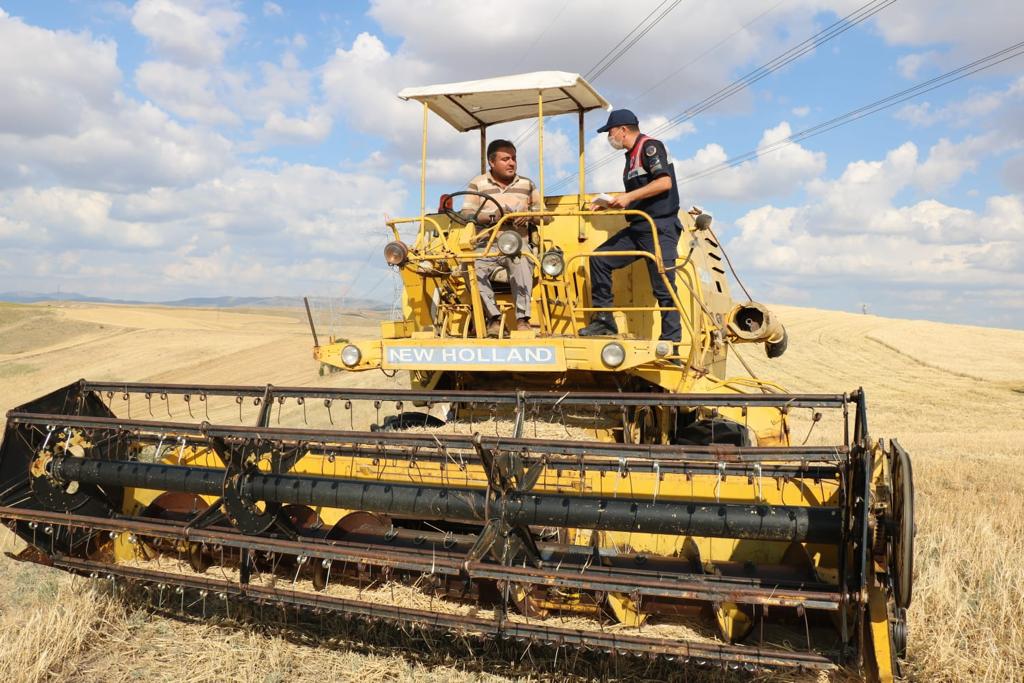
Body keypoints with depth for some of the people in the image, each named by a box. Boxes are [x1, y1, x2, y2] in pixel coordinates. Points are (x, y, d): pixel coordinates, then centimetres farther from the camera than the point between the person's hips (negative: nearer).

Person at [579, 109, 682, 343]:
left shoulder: (650, 146, -6)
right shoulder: (632, 155, 21)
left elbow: (665, 182, -20)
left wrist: (629, 196, -19)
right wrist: (609, 204, 15)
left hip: (660, 228, -9)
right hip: (638, 228, 10)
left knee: (663, 287, -7)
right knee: (599, 259, 2)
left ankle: (671, 339, 0)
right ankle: (604, 320, 5)